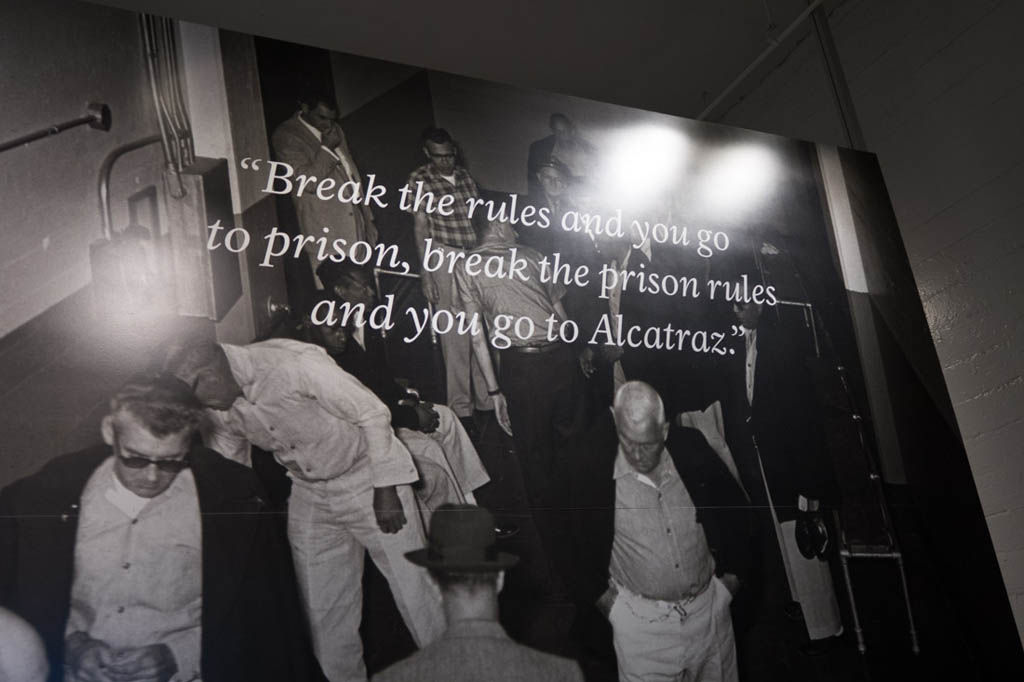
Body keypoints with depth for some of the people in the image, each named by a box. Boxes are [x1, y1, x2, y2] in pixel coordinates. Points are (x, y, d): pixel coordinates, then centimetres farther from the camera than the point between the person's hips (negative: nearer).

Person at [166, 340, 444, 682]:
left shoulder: (294, 364, -28)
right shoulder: (220, 410, -6)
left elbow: (372, 413, -22)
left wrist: (385, 492, -21)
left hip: (367, 479, -6)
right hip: (309, 493, 6)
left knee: (414, 591, -4)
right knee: (322, 608, 11)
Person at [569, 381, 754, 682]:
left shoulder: (691, 450, -12)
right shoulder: (594, 467, -18)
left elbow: (735, 508, 4)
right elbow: (580, 540, -4)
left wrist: (733, 573, 6)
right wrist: (599, 594, -3)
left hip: (709, 607, 3)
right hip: (640, 620, -3)